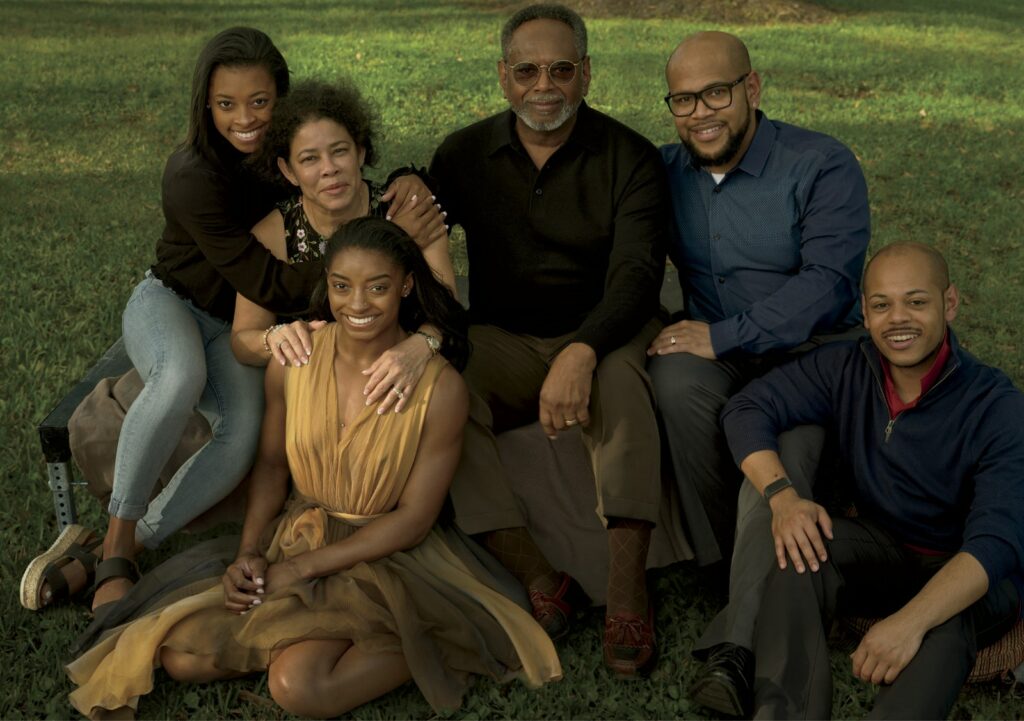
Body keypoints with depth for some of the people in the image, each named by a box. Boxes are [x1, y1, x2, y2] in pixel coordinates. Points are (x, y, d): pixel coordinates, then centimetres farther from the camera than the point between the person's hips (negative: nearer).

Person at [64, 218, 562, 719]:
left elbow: (413, 520, -13)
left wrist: (302, 568, -15)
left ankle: (421, 649, -3)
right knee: (181, 654, -12)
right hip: (294, 537, 4)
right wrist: (249, 552, -8)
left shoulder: (440, 388, -18)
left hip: (385, 558, -4)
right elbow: (271, 463, 8)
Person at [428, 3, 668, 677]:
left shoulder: (629, 158, -4)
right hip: (502, 341, 2)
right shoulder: (465, 155, 5)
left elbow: (637, 272, -17)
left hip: (604, 335, -2)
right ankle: (542, 579, -29)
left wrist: (582, 352, -34)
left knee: (620, 383, -37)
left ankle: (627, 592, -35)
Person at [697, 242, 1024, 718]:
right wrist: (782, 496, -29)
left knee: (943, 621, -39)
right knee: (800, 539, -28)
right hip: (882, 553, 4)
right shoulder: (845, 369, -9)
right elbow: (747, 409, -8)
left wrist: (909, 622, -47)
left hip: (972, 573, -4)